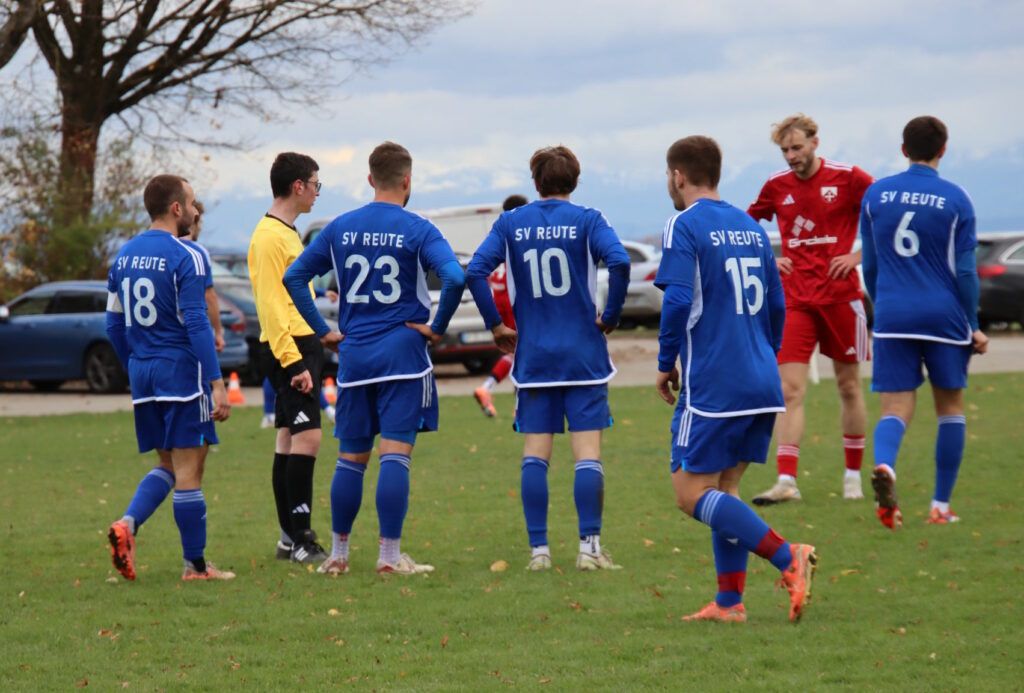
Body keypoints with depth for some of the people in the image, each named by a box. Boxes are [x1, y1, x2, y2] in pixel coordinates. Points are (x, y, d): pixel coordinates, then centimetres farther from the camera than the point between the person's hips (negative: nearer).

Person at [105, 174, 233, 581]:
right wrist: (217, 383, -17)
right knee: (188, 471, -1)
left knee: (168, 465, 17)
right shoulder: (185, 257, -11)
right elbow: (196, 324, -17)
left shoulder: (124, 256, 11)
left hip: (142, 374, 7)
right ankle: (195, 566, 3)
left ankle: (127, 524, -6)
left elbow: (114, 325, 15)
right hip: (182, 371, -7)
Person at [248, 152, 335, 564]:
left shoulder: (287, 233, 19)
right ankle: (300, 540, -15)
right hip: (289, 349, -10)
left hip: (301, 347, 10)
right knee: (306, 437, -14)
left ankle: (290, 539, 12)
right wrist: (293, 361, -23)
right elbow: (271, 306, -19)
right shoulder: (270, 236, -13)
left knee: (289, 441, 10)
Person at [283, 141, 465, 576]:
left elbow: (294, 277, 9)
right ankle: (390, 556, -8)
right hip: (403, 353, -4)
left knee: (351, 458, 12)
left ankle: (338, 554, 17)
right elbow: (454, 278, -20)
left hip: (353, 356, 4)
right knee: (396, 455, -5)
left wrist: (323, 330, 11)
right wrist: (438, 328, -8)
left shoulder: (340, 228, 6)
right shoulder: (417, 230, -6)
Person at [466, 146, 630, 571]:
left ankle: (538, 549, 3)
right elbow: (619, 261, -17)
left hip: (533, 356, 2)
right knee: (587, 452, -1)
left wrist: (495, 325, 5)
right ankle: (589, 547, -7)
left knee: (534, 454, 5)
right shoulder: (586, 220, -1)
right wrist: (610, 316, -5)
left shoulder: (510, 224, 5)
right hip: (584, 354, -2)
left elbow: (475, 272, -4)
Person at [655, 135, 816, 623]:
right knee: (724, 489, 14)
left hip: (711, 385, -8)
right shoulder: (751, 227, 15)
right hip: (762, 383, 8)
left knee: (692, 494, -4)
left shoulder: (684, 226, -8)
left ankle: (786, 556, -19)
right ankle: (729, 602, 8)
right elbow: (777, 306, 17)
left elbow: (678, 301, -18)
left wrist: (665, 363, -6)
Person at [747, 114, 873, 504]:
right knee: (790, 389, -9)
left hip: (840, 294, -2)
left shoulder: (848, 178, -5)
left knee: (848, 385, 9)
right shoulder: (776, 186, 5)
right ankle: (786, 481, -13)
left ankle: (853, 476, 21)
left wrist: (860, 255, -7)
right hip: (795, 299, 2)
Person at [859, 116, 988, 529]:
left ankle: (884, 465, -33)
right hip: (944, 316, -2)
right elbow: (964, 272, -3)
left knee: (895, 408, 1)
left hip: (892, 316, 2)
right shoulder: (955, 200, -4)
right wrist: (973, 327, 7)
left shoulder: (875, 195, 4)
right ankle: (941, 506, 15)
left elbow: (869, 266, 11)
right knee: (950, 406, 14)